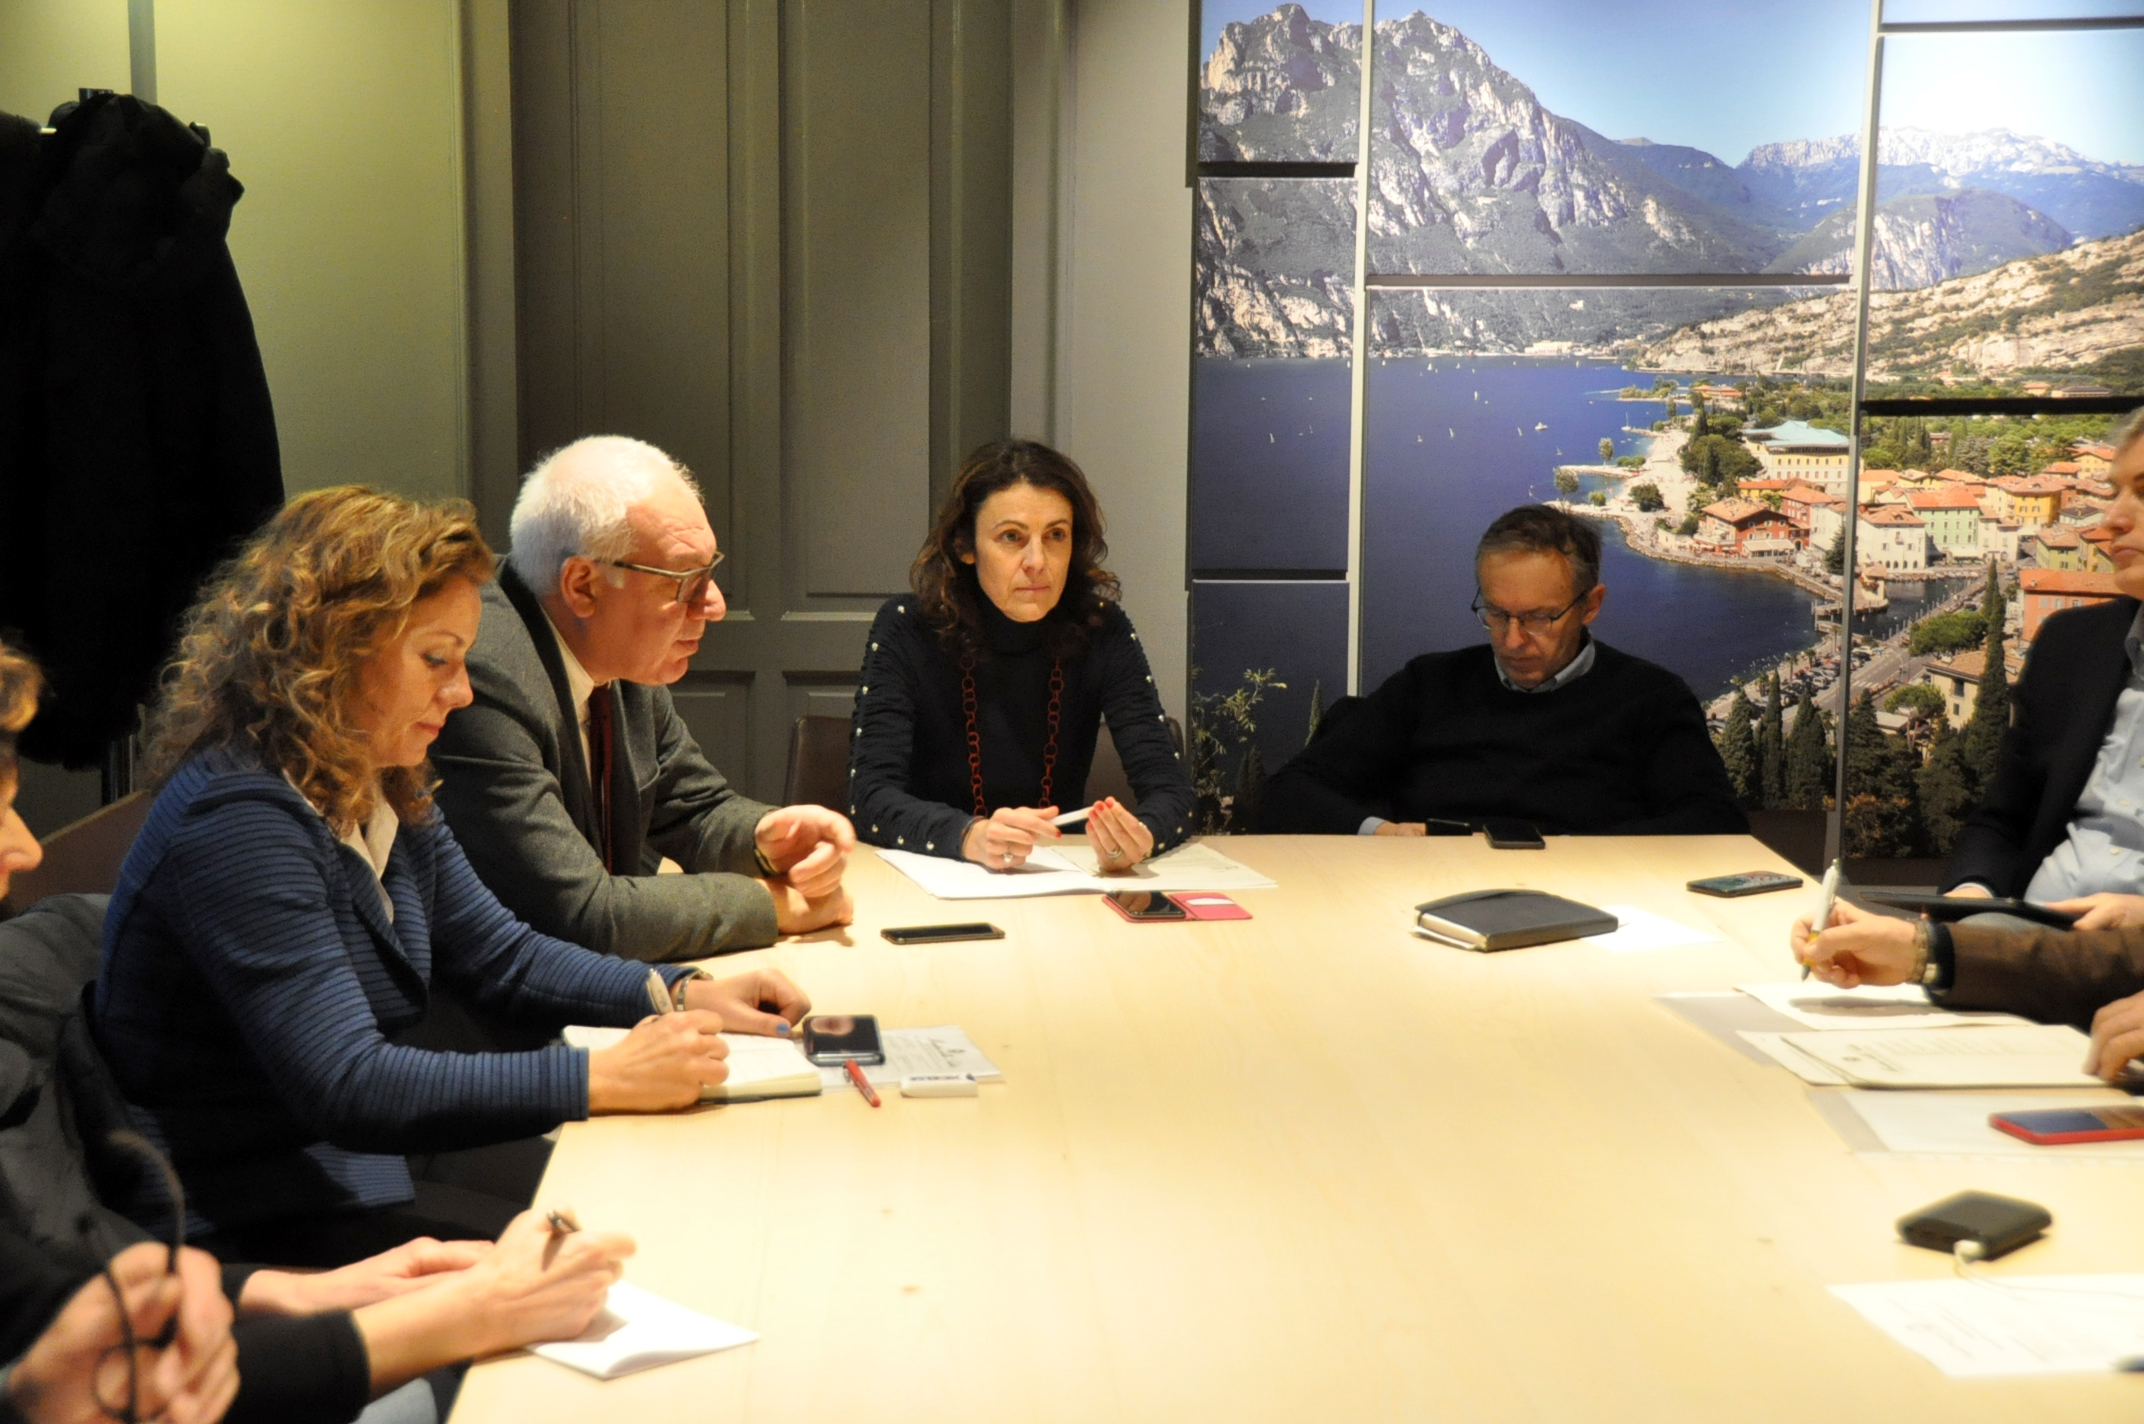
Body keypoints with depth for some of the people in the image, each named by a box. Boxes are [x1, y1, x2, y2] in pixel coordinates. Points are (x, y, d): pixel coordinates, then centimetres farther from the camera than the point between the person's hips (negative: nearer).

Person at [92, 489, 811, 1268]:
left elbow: (504, 956, 17)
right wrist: (604, 1079, -29)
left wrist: (685, 994, 1)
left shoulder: (389, 795, 7)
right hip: (247, 1235, -8)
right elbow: (346, 1087, -28)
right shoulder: (241, 818, -22)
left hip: (366, 1175, 9)